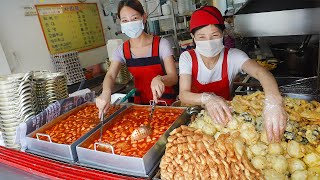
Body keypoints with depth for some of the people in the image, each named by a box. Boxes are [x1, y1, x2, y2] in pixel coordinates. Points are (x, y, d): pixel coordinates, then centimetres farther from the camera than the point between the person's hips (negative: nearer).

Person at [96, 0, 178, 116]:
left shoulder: (161, 44, -12)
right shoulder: (122, 50, -1)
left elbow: (174, 77, -16)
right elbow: (110, 75, -13)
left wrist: (159, 79, -40)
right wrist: (106, 92, -35)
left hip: (165, 101, -3)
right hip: (140, 102, 3)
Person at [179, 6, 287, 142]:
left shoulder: (233, 56, -13)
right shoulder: (187, 58, -13)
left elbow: (260, 72, -30)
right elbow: (183, 94, -23)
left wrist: (273, 100, -51)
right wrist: (206, 98, -44)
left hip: (226, 113, 1)